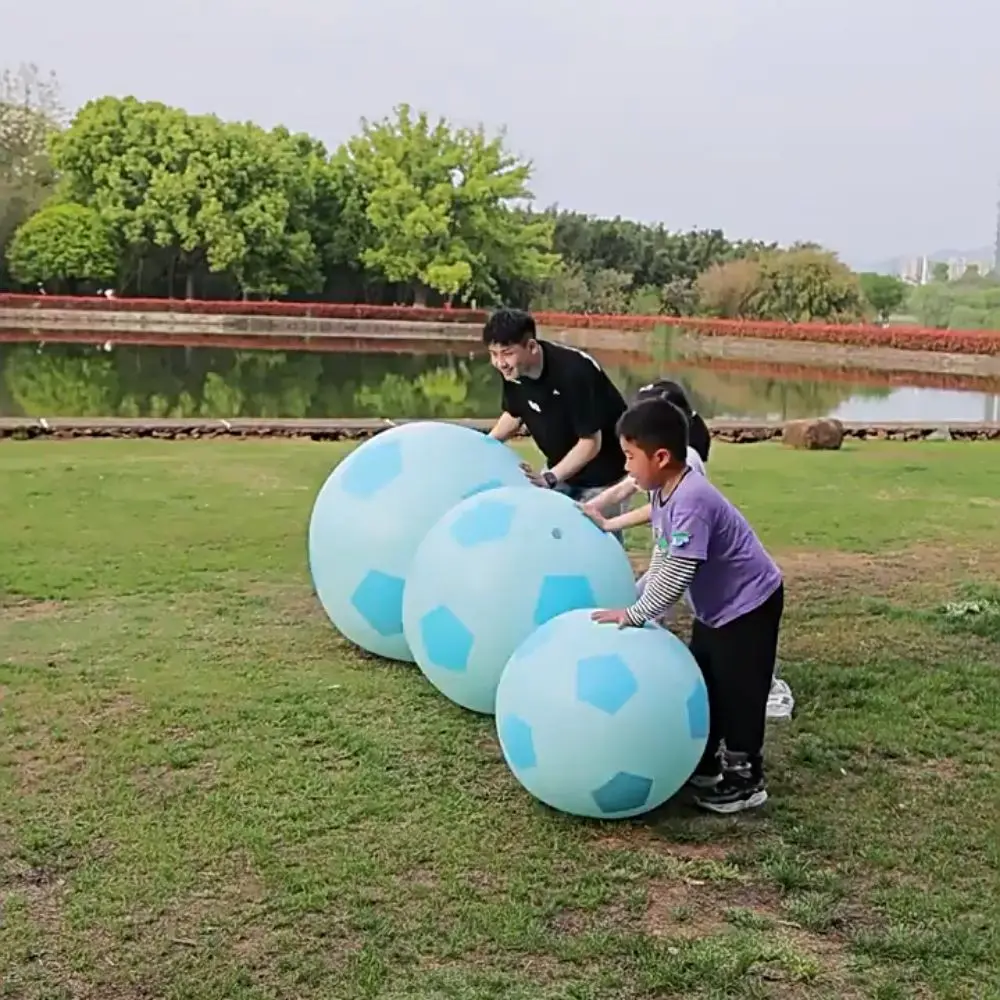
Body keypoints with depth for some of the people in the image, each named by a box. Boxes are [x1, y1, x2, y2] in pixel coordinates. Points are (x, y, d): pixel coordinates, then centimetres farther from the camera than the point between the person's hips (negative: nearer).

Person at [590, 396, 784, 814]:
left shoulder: (690, 500, -31)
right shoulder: (665, 492, -1)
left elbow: (678, 574, -33)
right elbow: (667, 564, 8)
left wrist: (635, 613, -26)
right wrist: (639, 603, 4)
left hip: (749, 605, -10)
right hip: (715, 607, 10)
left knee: (737, 692, 0)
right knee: (700, 686, 16)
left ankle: (746, 781, 15)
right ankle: (704, 767, 30)